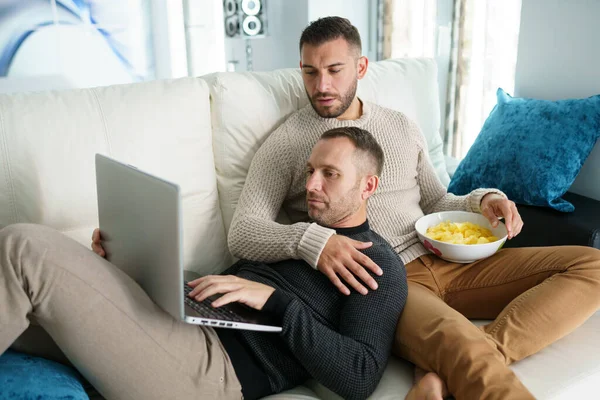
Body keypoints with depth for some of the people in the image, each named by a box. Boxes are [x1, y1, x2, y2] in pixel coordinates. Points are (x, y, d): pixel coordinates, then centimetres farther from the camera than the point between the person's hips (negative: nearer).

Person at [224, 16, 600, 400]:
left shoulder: (401, 126, 18)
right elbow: (241, 233, -7)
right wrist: (310, 239, -28)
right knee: (468, 351, -41)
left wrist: (483, 200, 3)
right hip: (376, 282, -8)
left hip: (442, 262, 8)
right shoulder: (285, 143, 2)